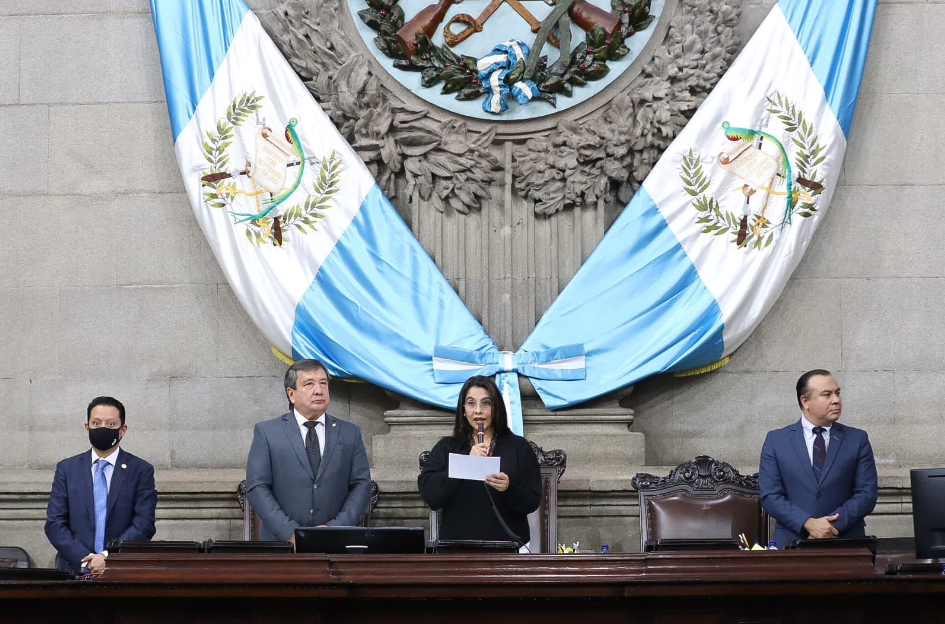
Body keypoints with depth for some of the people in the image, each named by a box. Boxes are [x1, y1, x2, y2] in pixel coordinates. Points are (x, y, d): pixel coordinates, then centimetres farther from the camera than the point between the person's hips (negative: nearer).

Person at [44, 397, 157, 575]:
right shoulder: (66, 469, 12)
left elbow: (144, 525, 0)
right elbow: (54, 523, 6)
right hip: (74, 570, 1)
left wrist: (109, 557, -11)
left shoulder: (141, 471, 7)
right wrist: (85, 560, -7)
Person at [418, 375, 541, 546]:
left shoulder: (519, 447, 4)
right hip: (458, 546, 0)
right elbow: (428, 493, -8)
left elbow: (533, 502, 0)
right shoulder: (446, 447, 6)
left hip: (507, 546, 0)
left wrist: (509, 488, -20)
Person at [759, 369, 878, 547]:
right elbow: (770, 495, 2)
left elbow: (867, 494, 4)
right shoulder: (776, 441, 8)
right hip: (793, 541, -1)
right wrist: (808, 523, -11)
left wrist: (833, 525, -9)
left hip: (846, 543, 1)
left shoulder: (857, 439, 10)